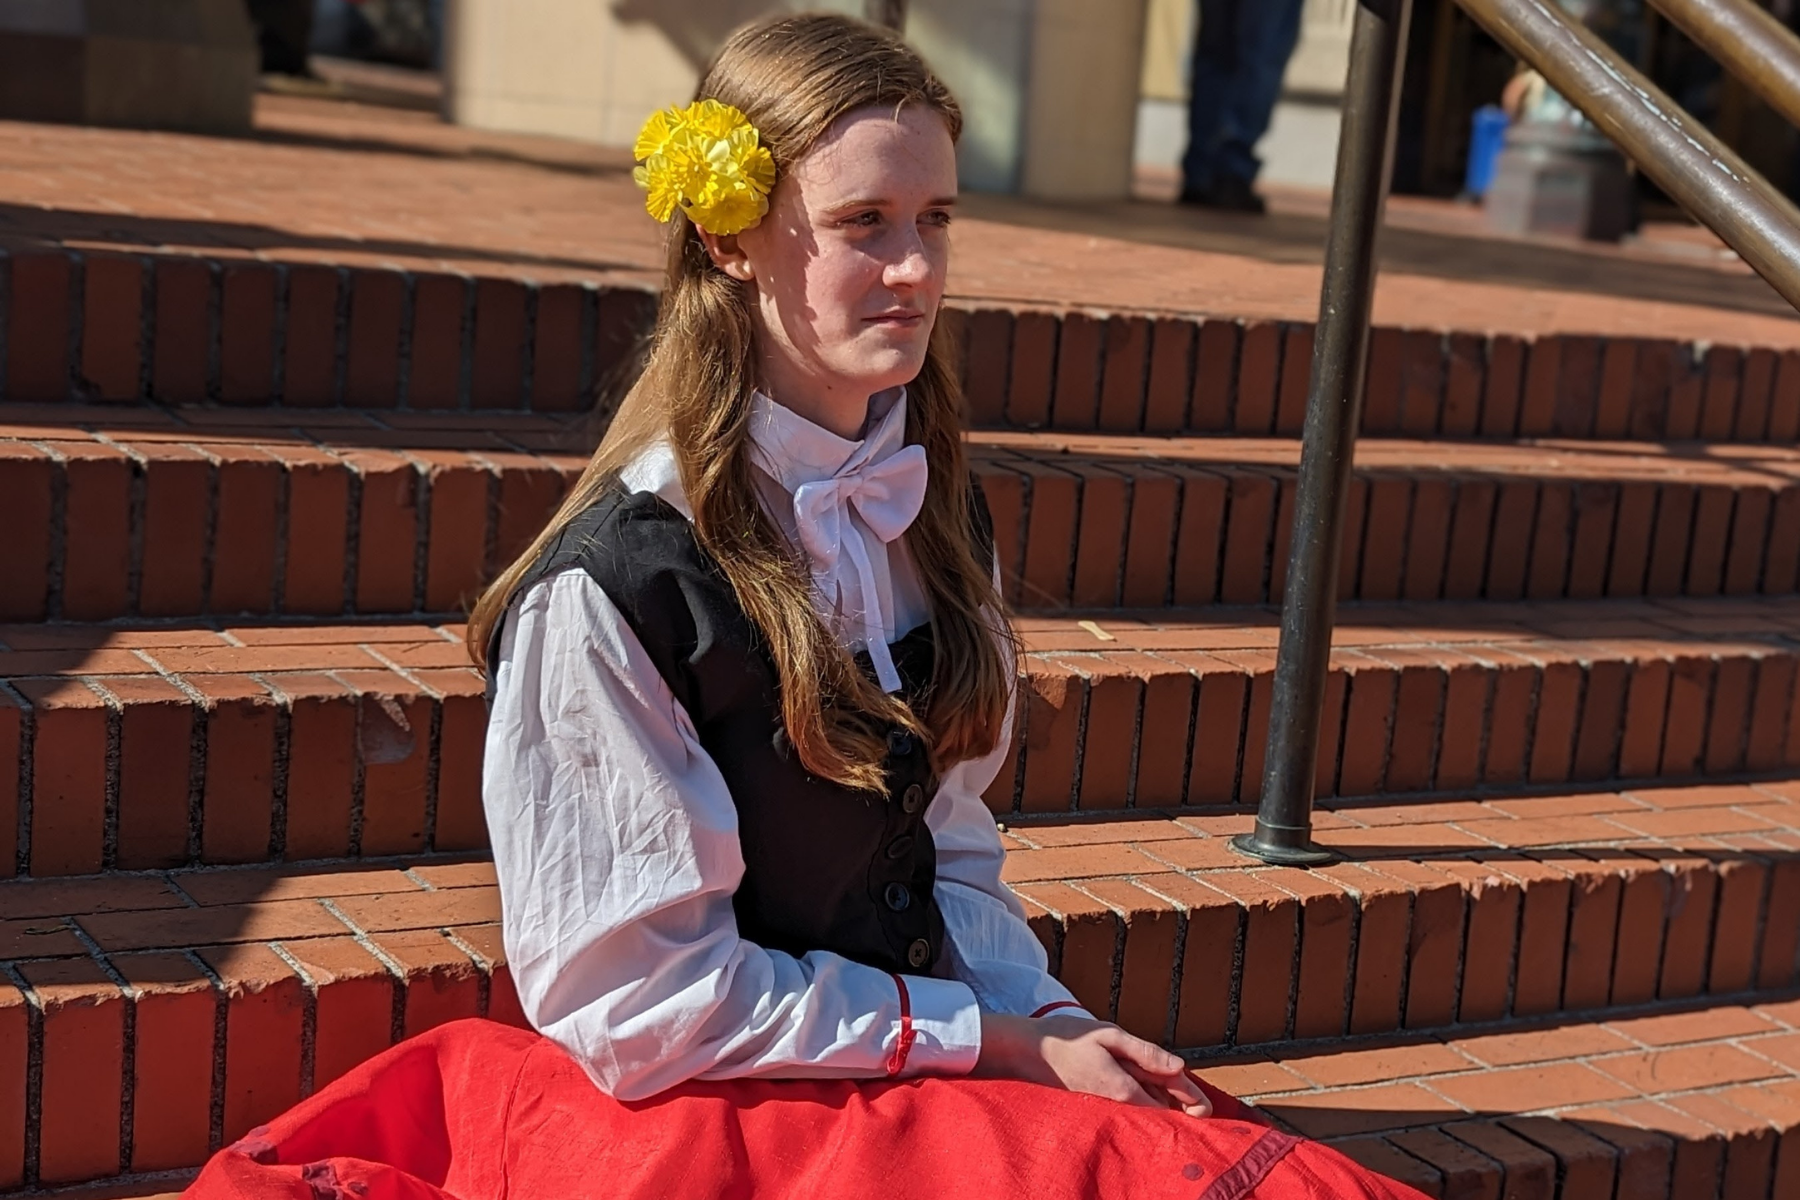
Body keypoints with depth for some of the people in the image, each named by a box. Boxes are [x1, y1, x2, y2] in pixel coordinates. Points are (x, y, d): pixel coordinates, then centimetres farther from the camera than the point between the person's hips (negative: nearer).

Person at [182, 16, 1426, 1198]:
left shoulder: (938, 513, 5)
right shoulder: (612, 585, -17)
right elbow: (640, 1004, -15)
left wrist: (1050, 1020, -6)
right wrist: (998, 1041, -12)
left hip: (917, 1068, 7)